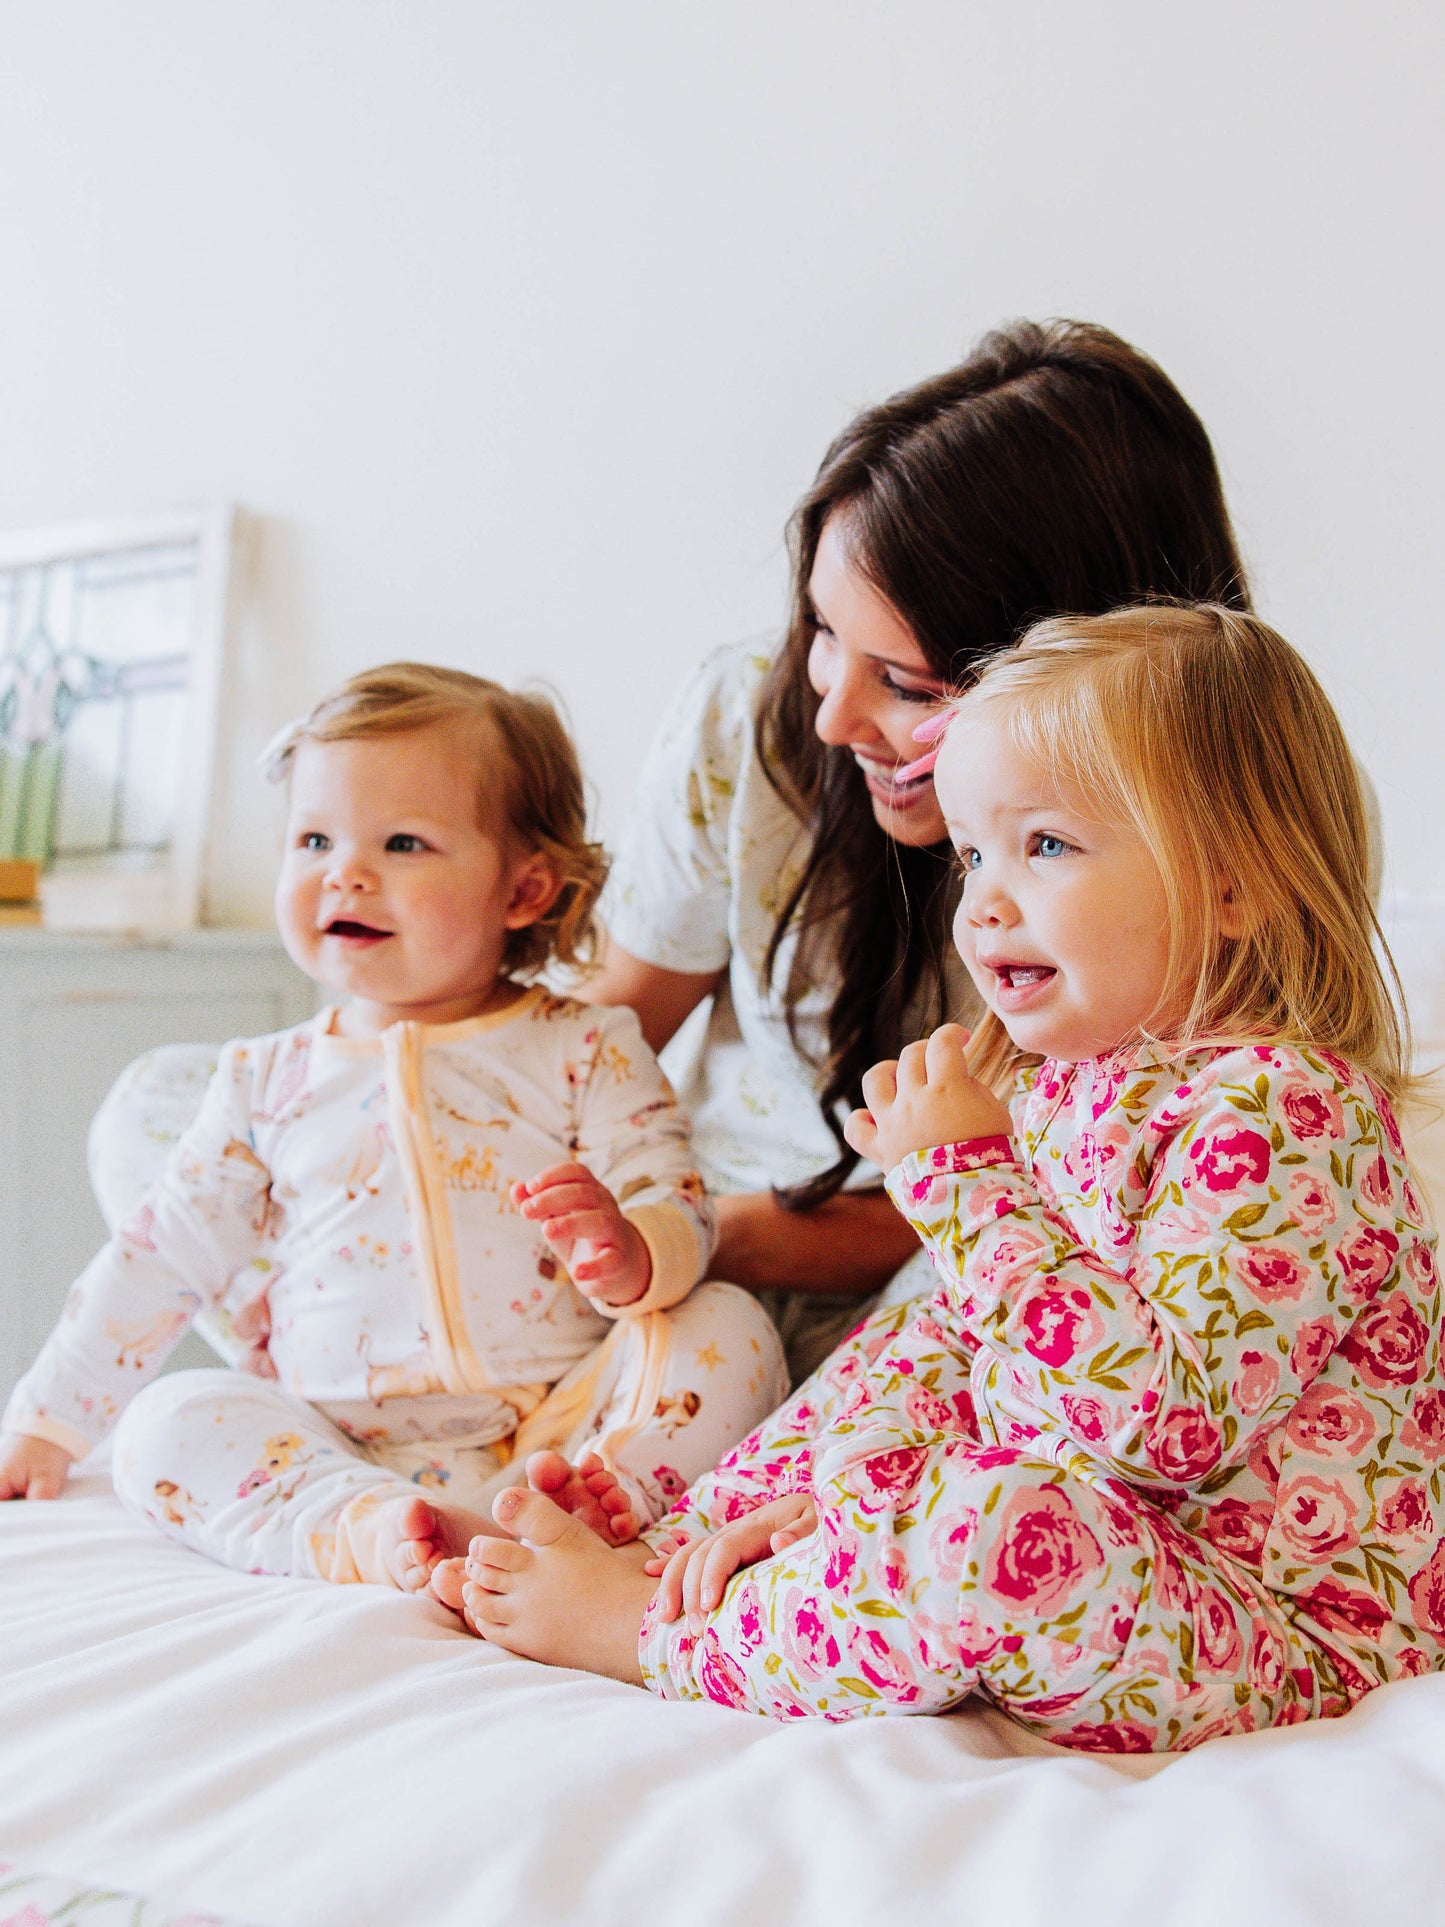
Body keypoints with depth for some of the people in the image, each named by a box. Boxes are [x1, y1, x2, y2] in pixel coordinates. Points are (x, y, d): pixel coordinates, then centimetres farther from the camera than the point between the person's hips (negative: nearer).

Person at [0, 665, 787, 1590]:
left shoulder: (586, 1052, 5)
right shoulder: (270, 1079, 14)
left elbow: (681, 1212, -3)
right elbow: (164, 1255, 20)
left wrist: (628, 1254, -29)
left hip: (561, 1422, -2)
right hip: (335, 1443, 2)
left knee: (730, 1325, -22)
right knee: (166, 1424, -21)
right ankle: (365, 1528, -39)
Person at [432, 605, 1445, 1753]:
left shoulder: (1283, 1112, -24)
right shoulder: (1060, 1081, 6)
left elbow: (1164, 1421, -33)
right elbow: (971, 1333, 11)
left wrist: (965, 1179, -26)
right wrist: (835, 1494, -4)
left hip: (1289, 1629, -10)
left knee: (999, 1525, -33)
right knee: (902, 1354, 15)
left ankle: (654, 1633, -9)